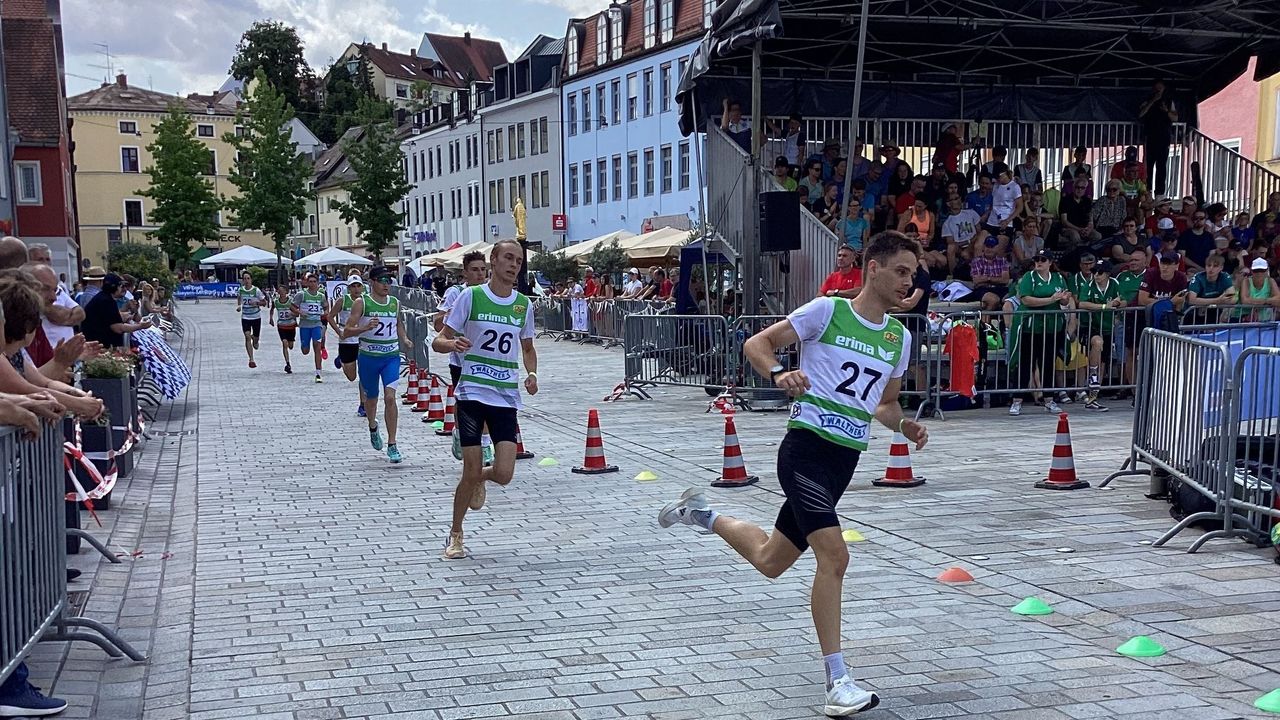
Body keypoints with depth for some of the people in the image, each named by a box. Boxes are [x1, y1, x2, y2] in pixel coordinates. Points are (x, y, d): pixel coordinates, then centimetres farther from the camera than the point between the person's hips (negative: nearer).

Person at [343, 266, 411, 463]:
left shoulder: (395, 303, 6)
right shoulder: (361, 303, -7)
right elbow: (346, 331, -10)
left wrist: (404, 340, 9)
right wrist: (365, 328, -27)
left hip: (391, 356, 1)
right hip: (368, 357, -1)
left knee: (390, 397, -15)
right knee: (371, 398, 15)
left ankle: (392, 444, -10)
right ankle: (373, 428, 48)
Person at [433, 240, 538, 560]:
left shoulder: (524, 304, 8)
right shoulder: (471, 296, -3)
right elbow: (439, 341, 0)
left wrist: (531, 374, 3)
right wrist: (452, 344, -24)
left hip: (507, 397, 3)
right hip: (472, 392, -3)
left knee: (503, 474, -8)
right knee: (471, 471, -4)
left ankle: (479, 478, 30)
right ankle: (455, 534, 18)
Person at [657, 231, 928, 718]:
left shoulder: (900, 337, 11)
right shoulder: (827, 311, -5)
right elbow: (757, 344, -2)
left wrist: (906, 426, 2)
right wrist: (779, 374, -22)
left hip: (846, 460, 7)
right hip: (807, 445, -7)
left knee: (770, 561, 17)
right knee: (834, 555, -22)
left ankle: (703, 514, 44)